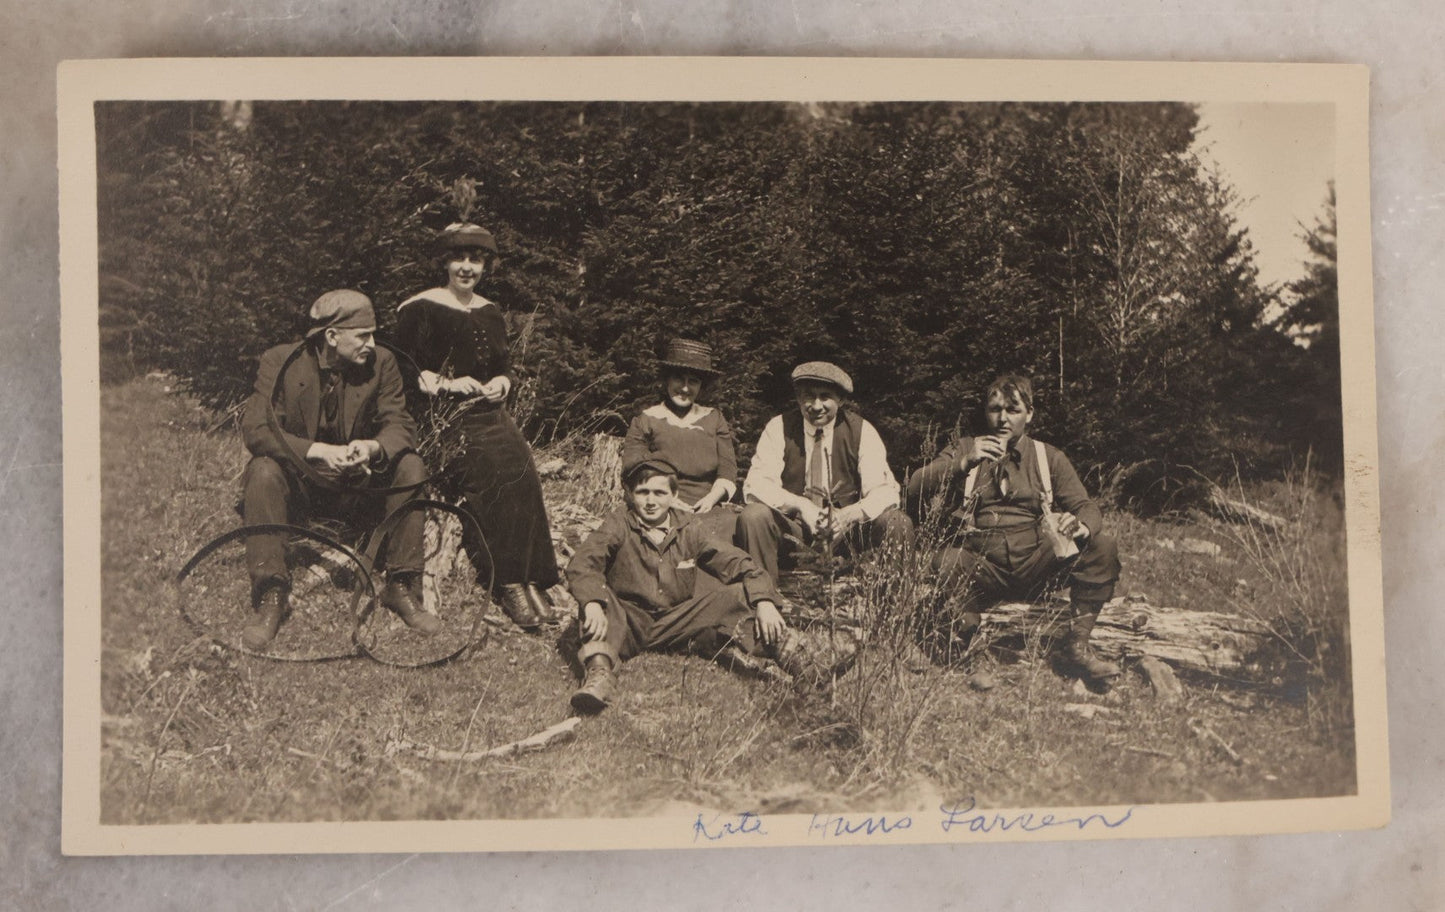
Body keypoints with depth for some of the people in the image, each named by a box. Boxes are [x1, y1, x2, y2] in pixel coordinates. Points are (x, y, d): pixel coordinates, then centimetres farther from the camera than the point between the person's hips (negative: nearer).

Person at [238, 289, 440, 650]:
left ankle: (402, 586, -14)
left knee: (411, 468, -22)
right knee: (264, 471, -32)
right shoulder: (280, 362, -11)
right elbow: (255, 428, -20)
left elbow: (399, 423, -8)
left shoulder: (381, 363, -4)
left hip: (357, 484, 2)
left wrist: (373, 448, -33)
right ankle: (271, 596, -25)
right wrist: (318, 451, -35)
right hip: (299, 481, -2)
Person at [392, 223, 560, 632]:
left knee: (521, 468, -26)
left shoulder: (490, 313, 20)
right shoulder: (420, 308, 2)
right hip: (440, 418, -5)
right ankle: (508, 583, -29)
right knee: (493, 471, -32)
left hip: (487, 413, 5)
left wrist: (502, 382, 4)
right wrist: (447, 384, -13)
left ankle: (529, 580, -27)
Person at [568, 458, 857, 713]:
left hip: (675, 624, 2)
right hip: (628, 623, -2)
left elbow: (736, 563, -2)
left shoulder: (687, 528, 2)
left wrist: (764, 601, -19)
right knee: (598, 593, -30)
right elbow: (581, 565, -21)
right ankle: (599, 671, -49)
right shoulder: (618, 525, -6)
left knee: (737, 596, -15)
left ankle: (800, 657, -31)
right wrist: (592, 604, -42)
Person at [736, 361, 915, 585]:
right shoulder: (779, 428, -3)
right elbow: (756, 485, -12)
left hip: (847, 527, 0)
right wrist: (800, 505, -30)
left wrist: (850, 514, -32)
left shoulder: (861, 431, -3)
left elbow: (884, 490, -10)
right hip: (793, 526, 0)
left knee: (898, 523, -25)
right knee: (753, 516, -29)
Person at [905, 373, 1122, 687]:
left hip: (1033, 563, 2)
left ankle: (1078, 645, -11)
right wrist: (964, 463, -16)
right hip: (979, 565, -2)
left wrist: (1080, 526, -19)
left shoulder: (1048, 457, 17)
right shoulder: (964, 449, 15)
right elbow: (915, 488, 0)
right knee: (943, 562, -36)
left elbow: (1086, 507, 7)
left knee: (1102, 546, -21)